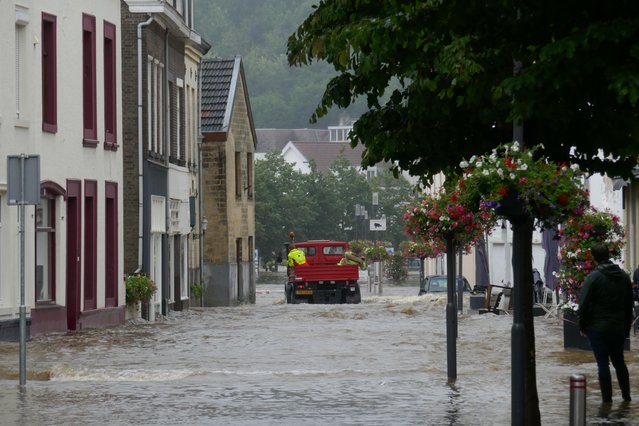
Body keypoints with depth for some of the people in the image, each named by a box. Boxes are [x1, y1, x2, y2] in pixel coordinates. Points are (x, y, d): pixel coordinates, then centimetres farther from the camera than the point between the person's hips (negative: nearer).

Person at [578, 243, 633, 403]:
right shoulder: (624, 277, 6)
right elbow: (629, 304, 12)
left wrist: (582, 325, -2)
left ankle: (607, 399, -1)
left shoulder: (593, 277, -11)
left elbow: (584, 304, -13)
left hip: (598, 329, -5)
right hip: (618, 328, 5)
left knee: (602, 363, -1)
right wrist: (627, 327, 18)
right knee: (619, 362, 17)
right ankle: (626, 396, 20)